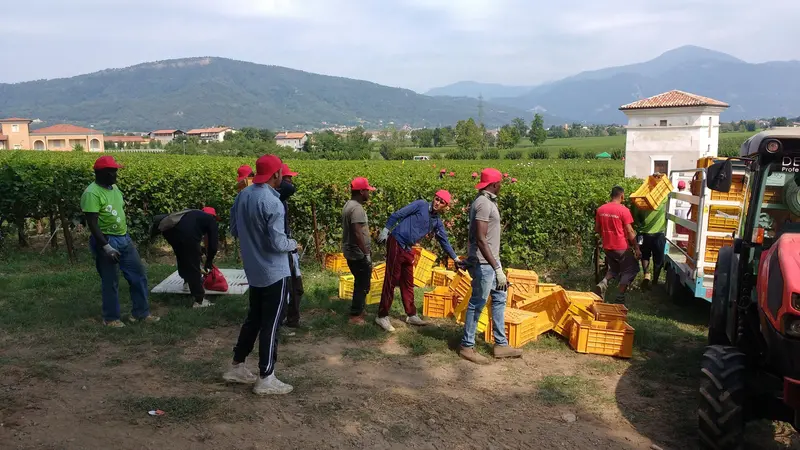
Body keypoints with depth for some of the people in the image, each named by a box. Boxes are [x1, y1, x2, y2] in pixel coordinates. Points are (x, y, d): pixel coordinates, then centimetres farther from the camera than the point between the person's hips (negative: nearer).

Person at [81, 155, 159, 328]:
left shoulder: (114, 187, 10)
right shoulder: (92, 193, -17)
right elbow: (92, 223, -21)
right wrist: (106, 246, -24)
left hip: (124, 238, 8)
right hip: (106, 241, -8)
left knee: (139, 275, 10)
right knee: (111, 282, 3)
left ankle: (140, 313, 21)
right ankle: (111, 318, 20)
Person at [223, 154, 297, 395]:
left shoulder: (242, 195, 3)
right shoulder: (272, 203, -23)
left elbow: (234, 231, 12)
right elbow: (277, 243, -23)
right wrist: (293, 244, -4)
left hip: (253, 270, 8)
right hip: (274, 273, -8)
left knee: (253, 318, 21)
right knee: (270, 324, 2)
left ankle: (236, 366, 31)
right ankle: (266, 379, 11)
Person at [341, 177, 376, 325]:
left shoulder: (349, 205, 12)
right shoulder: (357, 208, -21)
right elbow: (357, 233, -28)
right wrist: (366, 253, -23)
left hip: (351, 252, 10)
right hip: (358, 254, -10)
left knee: (359, 283, 20)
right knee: (363, 285, 0)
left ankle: (358, 310, 30)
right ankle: (355, 316, 6)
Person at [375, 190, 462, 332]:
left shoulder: (437, 222, 10)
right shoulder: (421, 205, -9)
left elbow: (444, 241, 20)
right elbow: (397, 214, -11)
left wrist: (455, 258, 22)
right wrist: (385, 230, -15)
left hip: (408, 250, 7)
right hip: (396, 243, -7)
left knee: (408, 283, 14)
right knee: (391, 280, -5)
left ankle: (411, 315, 25)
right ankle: (382, 316, 1)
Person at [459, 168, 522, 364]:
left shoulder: (486, 201, 10)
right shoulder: (484, 204, -21)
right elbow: (480, 240, -26)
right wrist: (497, 269, -28)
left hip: (491, 261, 10)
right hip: (484, 263, -10)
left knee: (499, 299, 16)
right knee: (477, 304, 0)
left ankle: (501, 344, 24)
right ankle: (467, 347, 14)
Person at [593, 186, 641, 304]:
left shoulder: (600, 210, 1)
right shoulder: (623, 210, -15)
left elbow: (597, 229, 10)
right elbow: (630, 232, -13)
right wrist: (637, 248, -6)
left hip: (607, 247, 6)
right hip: (622, 247, -6)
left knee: (614, 268, 24)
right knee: (630, 270, 12)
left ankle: (602, 284, -2)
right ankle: (620, 297, 7)